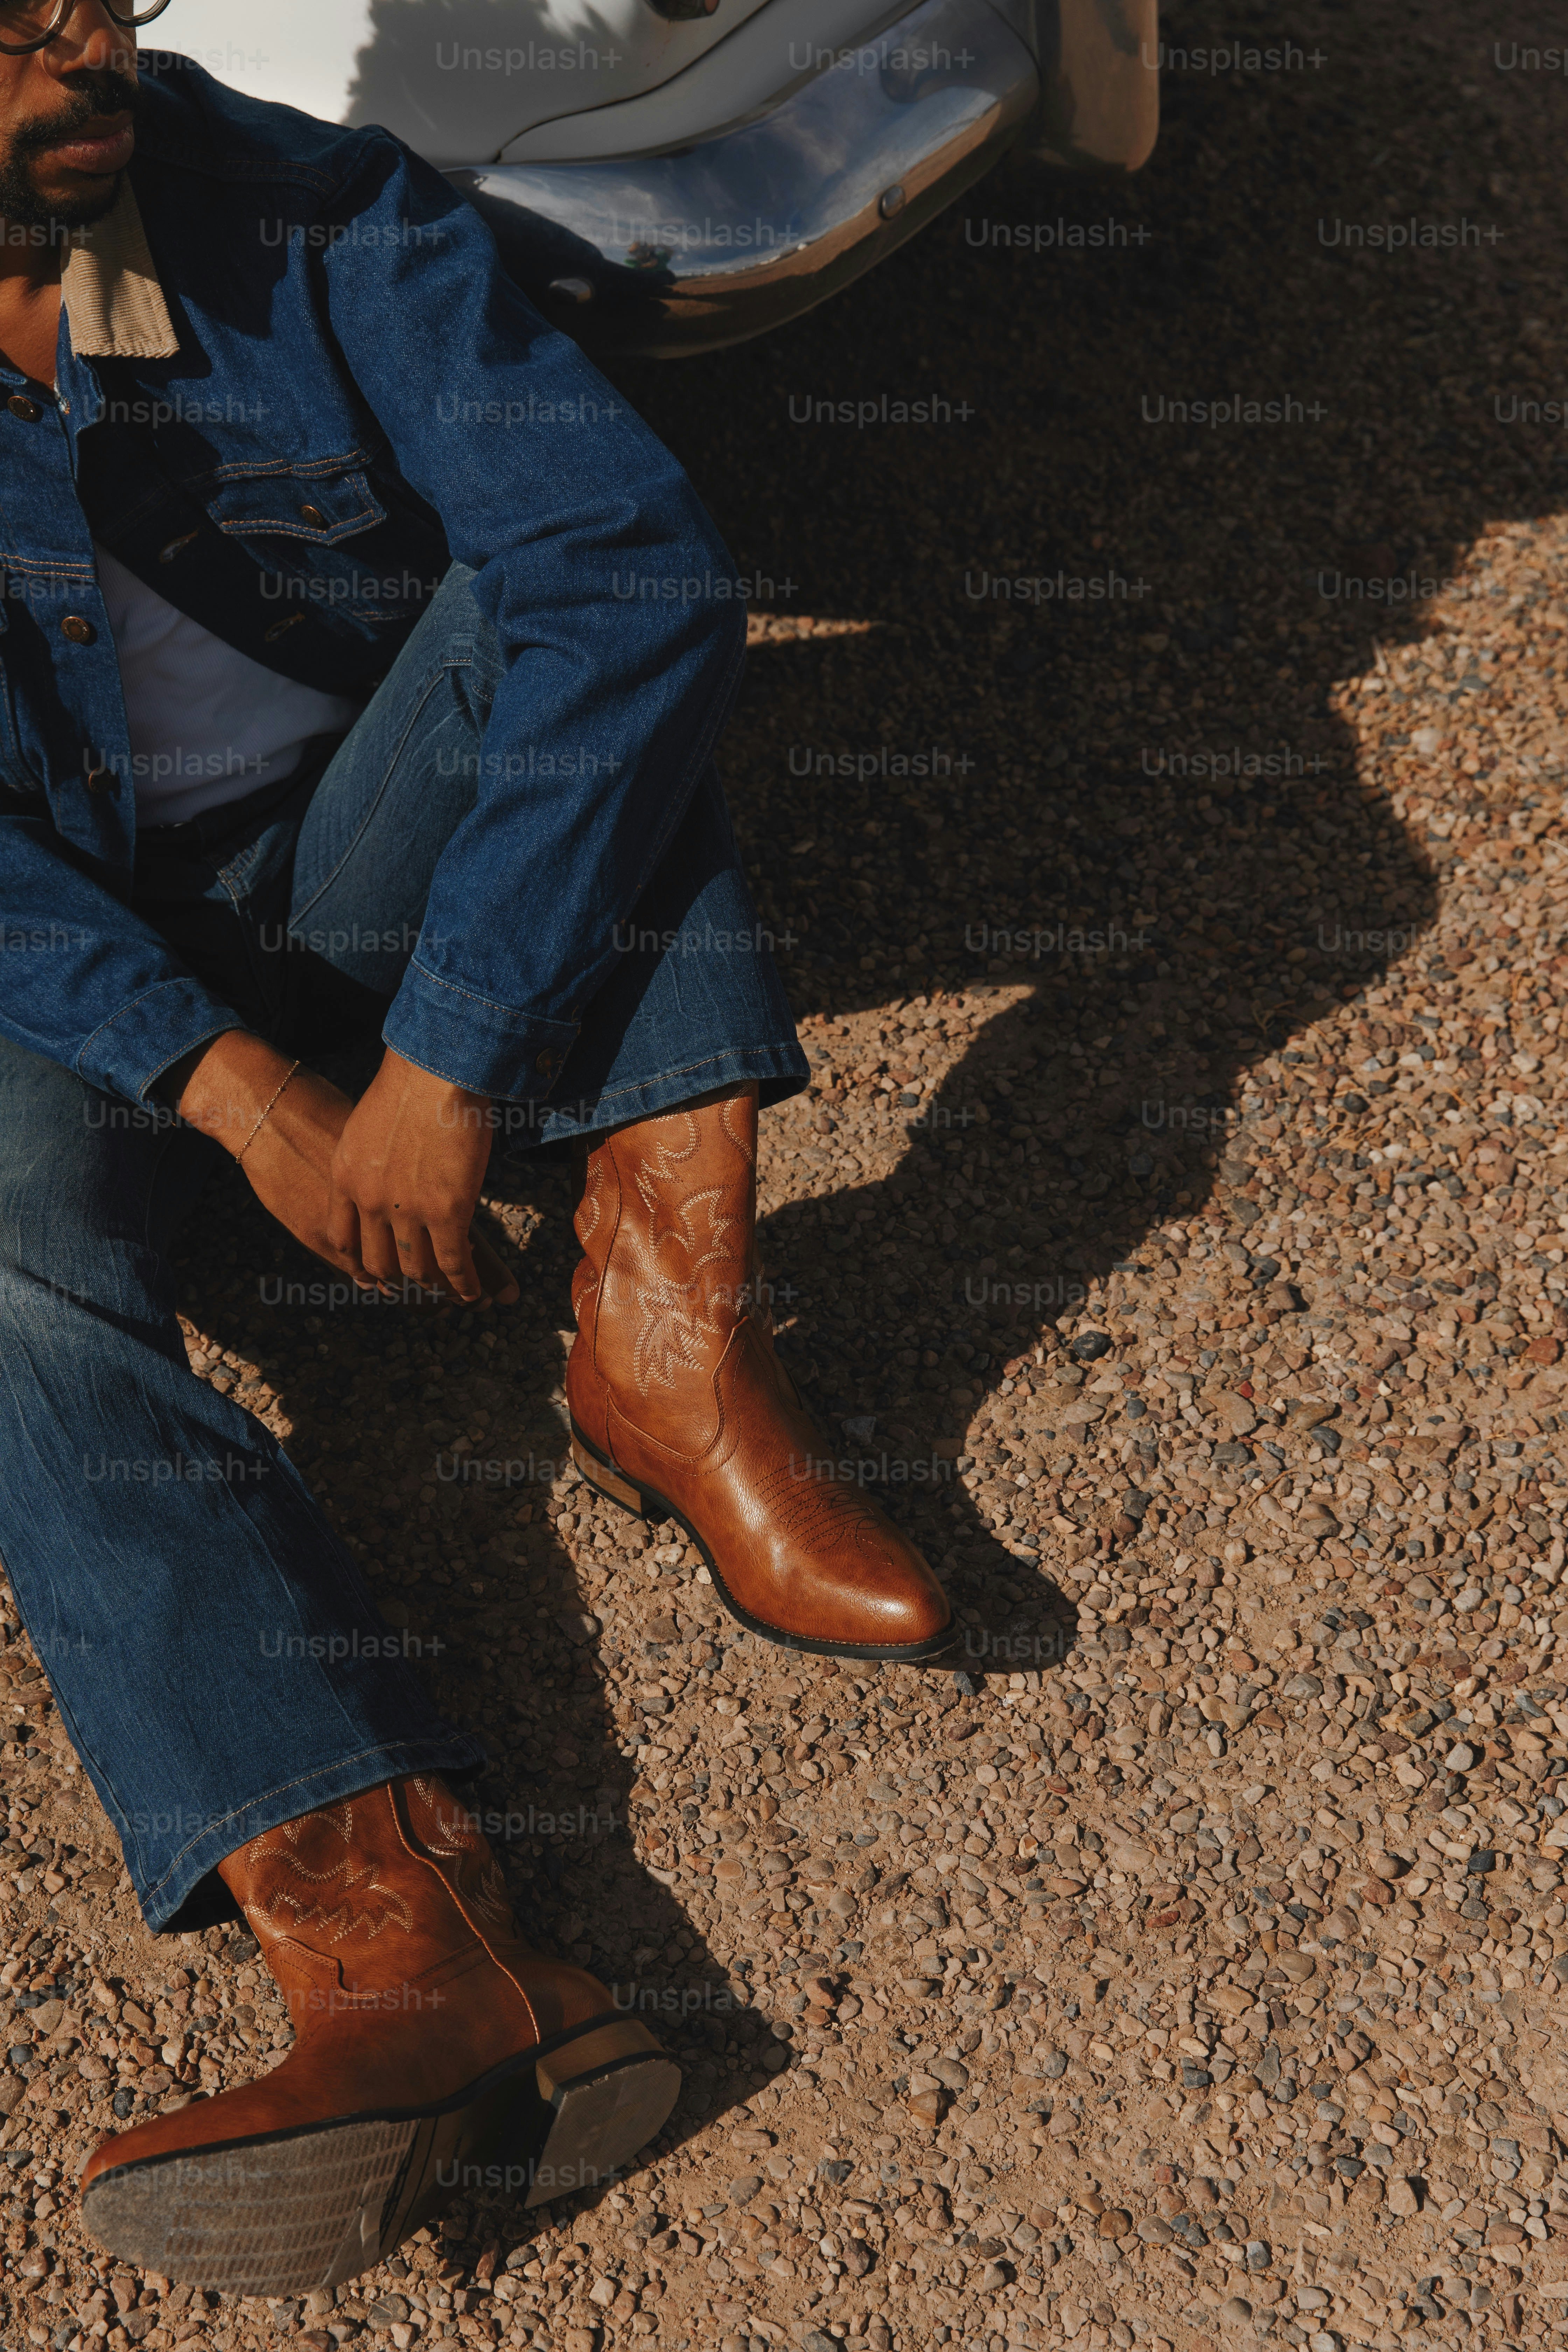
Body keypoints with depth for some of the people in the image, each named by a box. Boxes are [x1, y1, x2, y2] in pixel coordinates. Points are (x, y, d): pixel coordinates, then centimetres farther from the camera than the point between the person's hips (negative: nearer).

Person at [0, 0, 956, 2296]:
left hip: (364, 872, 1)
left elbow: (638, 569, -26)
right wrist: (239, 1088, -31)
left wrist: (446, 1064, -31)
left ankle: (665, 1329, -30)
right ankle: (402, 1941, -47)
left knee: (572, 595, -26)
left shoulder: (320, 220, -14)